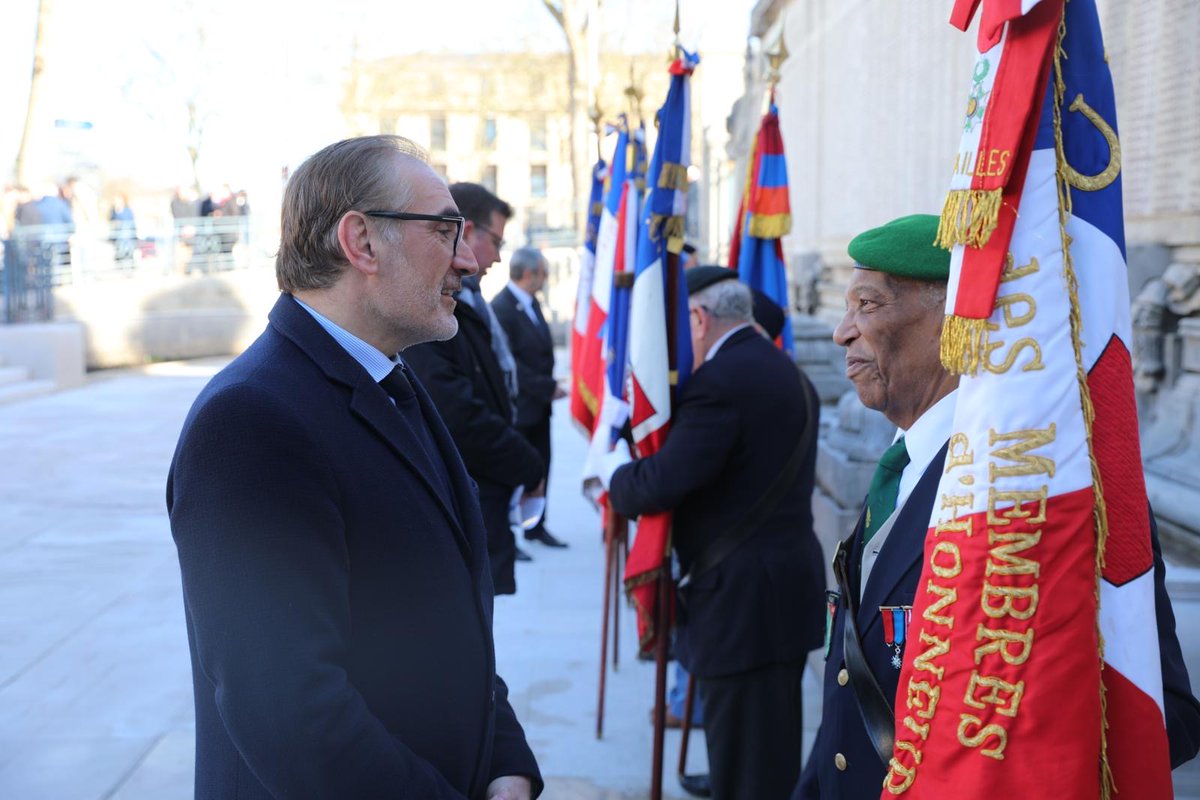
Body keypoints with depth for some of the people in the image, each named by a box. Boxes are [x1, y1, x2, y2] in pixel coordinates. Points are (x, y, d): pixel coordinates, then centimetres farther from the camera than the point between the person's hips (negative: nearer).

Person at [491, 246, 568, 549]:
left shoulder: (532, 303, 11)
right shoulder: (501, 307, -18)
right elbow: (508, 363, -21)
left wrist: (549, 385, 4)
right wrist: (548, 388, -17)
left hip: (538, 404, 8)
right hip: (517, 407, -8)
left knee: (541, 465, 13)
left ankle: (536, 526, 25)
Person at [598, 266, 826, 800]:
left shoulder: (720, 380, -18)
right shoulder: (786, 372, 14)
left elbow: (661, 484, -25)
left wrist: (614, 471, -4)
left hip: (743, 598, -10)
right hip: (789, 587, 10)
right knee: (775, 754, 21)